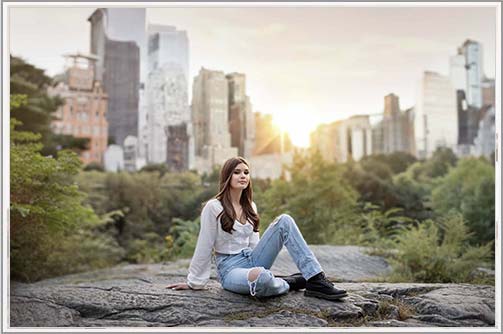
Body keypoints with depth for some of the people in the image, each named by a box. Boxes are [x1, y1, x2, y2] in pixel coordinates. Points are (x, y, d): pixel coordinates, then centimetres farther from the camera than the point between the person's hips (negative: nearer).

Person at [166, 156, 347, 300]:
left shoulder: (250, 207, 11)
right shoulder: (213, 207, -9)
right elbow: (204, 247, -6)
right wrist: (194, 282, -1)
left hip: (252, 260, 7)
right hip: (230, 269, -7)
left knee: (284, 220, -14)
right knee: (260, 277, -44)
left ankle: (316, 280, -21)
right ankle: (289, 282, -10)